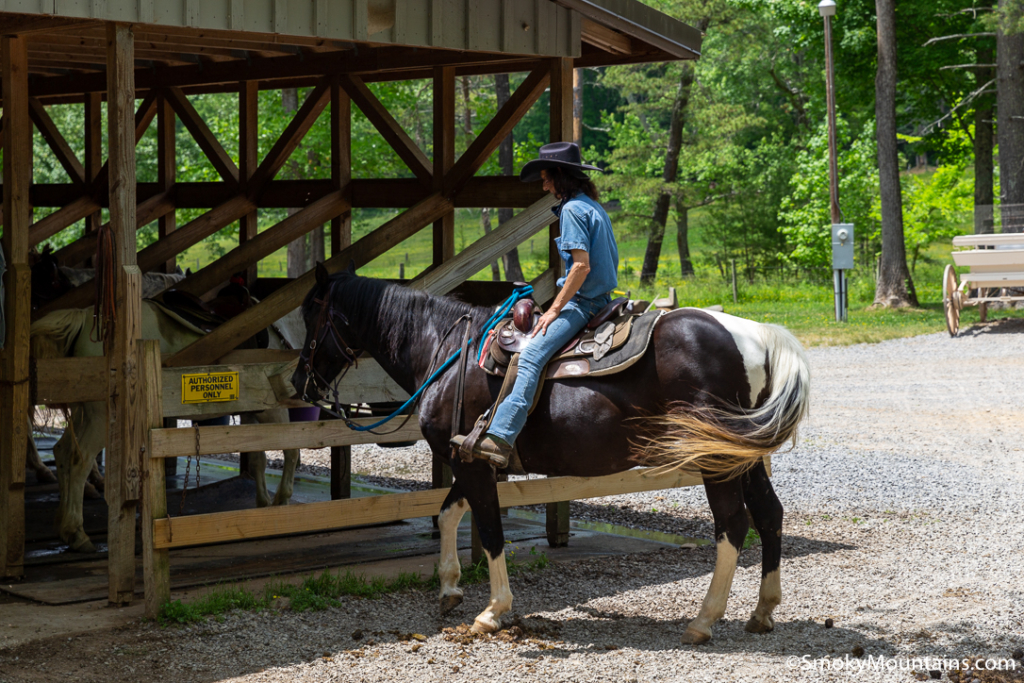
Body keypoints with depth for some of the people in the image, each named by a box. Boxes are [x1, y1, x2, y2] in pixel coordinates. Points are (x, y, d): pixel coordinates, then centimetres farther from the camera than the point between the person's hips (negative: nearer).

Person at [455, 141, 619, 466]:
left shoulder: (572, 209, -14)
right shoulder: (594, 207, 17)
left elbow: (582, 265, -22)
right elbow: (609, 260, 22)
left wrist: (554, 309, -17)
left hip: (582, 302, -11)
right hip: (599, 298, 11)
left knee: (531, 356, -24)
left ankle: (499, 440, -36)